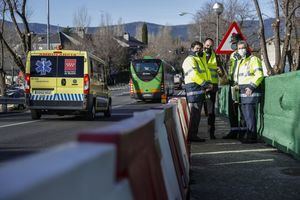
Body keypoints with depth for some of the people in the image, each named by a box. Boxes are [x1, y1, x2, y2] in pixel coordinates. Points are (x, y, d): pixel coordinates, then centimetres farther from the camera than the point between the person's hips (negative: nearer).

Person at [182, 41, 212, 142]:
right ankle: (191, 135, -7)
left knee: (197, 113, 11)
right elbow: (193, 75, -19)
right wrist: (205, 84, -19)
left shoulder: (202, 59, 24)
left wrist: (209, 82, 0)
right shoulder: (190, 60, -7)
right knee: (194, 113, -10)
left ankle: (194, 134, 17)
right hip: (193, 88, -10)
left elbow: (207, 71, 18)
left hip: (201, 89, 10)